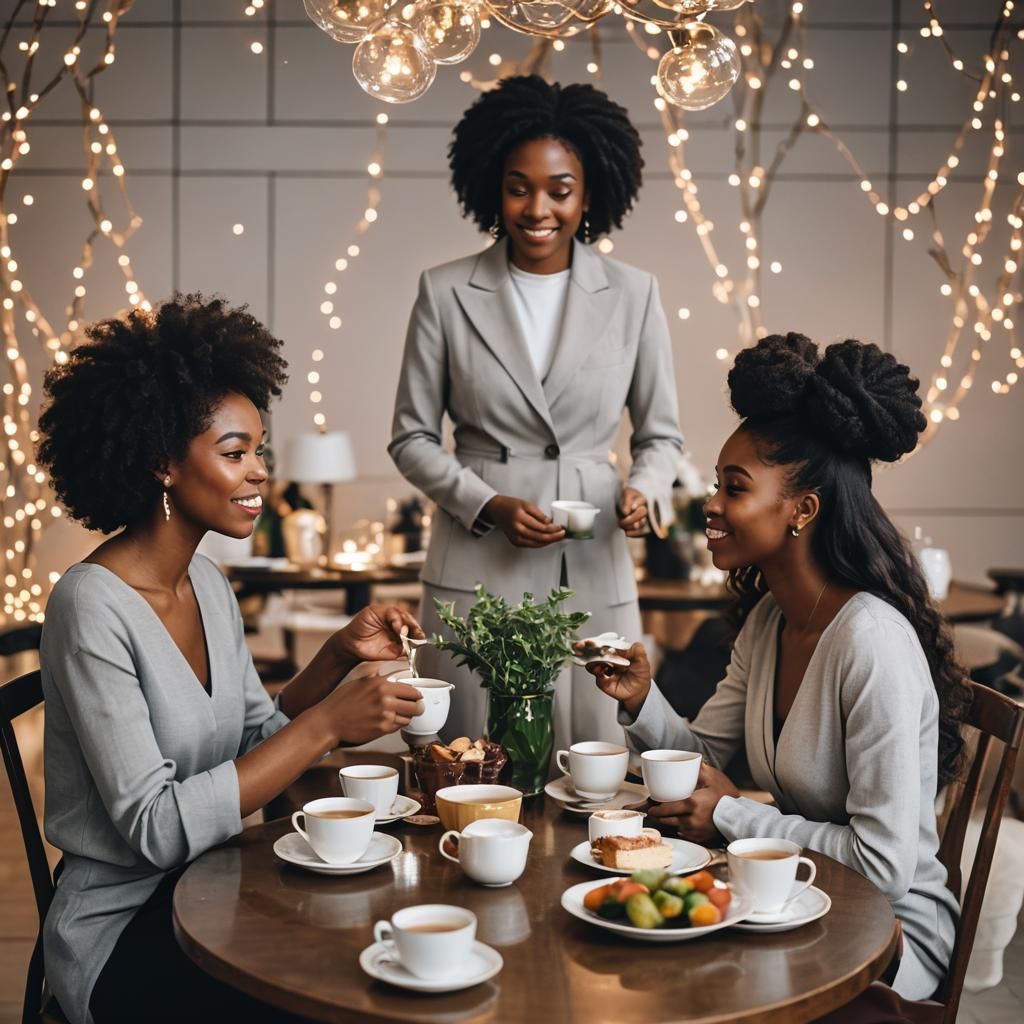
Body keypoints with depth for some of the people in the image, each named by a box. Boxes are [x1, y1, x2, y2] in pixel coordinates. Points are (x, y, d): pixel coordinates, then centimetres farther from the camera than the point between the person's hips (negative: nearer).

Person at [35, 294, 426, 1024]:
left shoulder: (209, 583, 4)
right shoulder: (93, 606, -20)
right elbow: (157, 828, -24)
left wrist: (339, 656, -4)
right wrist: (325, 725, -25)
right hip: (123, 935, -7)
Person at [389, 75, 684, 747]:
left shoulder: (634, 295, 5)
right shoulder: (446, 293, 2)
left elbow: (661, 434, 11)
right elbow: (411, 437, 5)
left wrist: (641, 490, -10)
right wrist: (488, 505, -9)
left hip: (594, 569, 1)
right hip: (476, 566, -1)